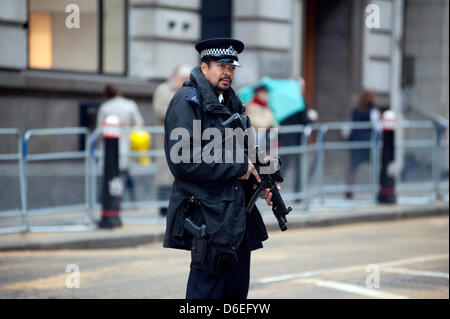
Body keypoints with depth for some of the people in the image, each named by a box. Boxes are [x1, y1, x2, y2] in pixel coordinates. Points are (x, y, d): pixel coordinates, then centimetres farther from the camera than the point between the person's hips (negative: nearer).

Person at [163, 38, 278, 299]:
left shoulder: (232, 102, 17)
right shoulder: (188, 101, -10)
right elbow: (183, 162, -21)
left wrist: (261, 184, 7)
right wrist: (238, 167, -16)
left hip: (238, 217, 9)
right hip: (208, 218, -9)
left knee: (237, 290, 12)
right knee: (206, 290, -5)